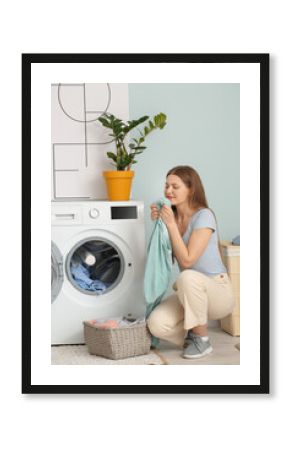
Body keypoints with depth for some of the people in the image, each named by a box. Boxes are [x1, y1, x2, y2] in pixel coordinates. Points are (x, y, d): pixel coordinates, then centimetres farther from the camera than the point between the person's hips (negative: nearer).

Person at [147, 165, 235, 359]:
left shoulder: (204, 216, -16)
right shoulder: (172, 217, 5)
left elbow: (187, 260, -21)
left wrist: (171, 224, -20)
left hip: (218, 291, -5)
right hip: (190, 294, 5)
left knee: (188, 277, -39)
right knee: (156, 324, -23)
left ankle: (202, 339, -17)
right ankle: (193, 335, 9)